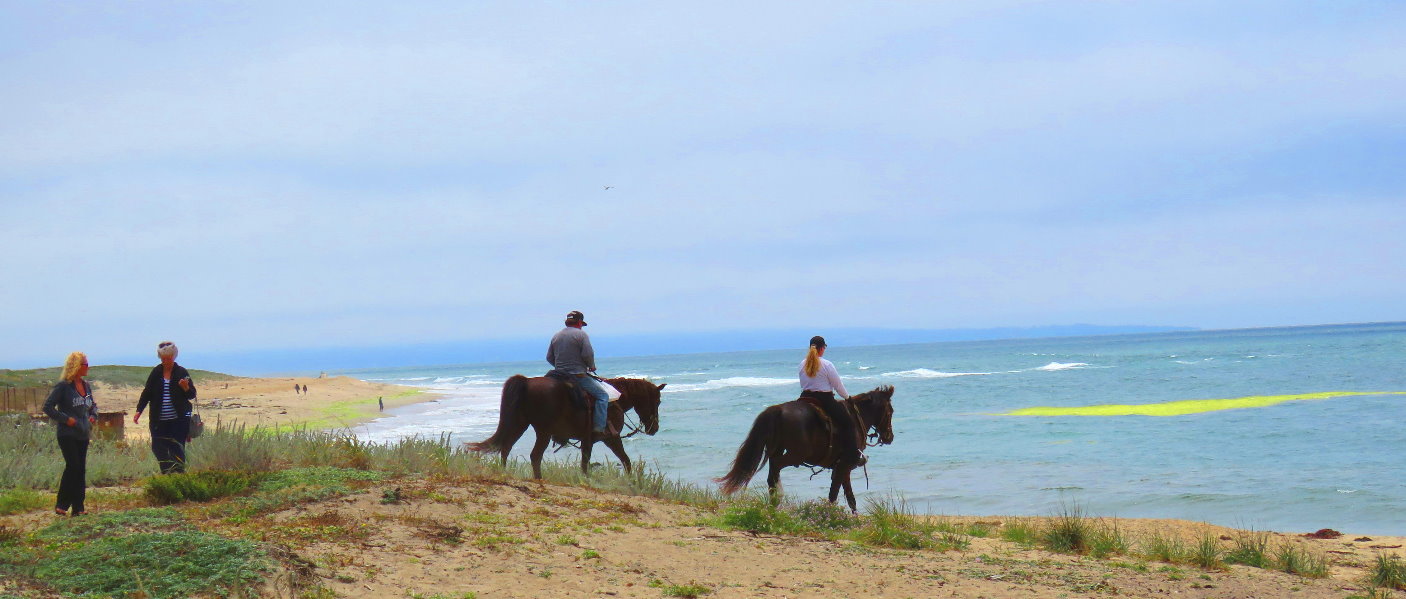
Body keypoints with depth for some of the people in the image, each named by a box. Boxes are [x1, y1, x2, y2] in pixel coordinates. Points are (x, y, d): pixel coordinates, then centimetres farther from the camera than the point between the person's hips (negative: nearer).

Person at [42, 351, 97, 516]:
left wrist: (93, 416, 8)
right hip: (68, 434, -7)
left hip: (83, 435, 7)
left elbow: (93, 405, 27)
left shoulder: (86, 386, 11)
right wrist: (65, 419, -15)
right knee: (73, 467, -13)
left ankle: (78, 507, 8)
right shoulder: (63, 386, -10)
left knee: (81, 469, 5)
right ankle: (61, 505, -4)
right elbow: (48, 407, -10)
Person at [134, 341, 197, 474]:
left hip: (178, 420, -3)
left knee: (177, 450, -6)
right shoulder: (156, 372, 7)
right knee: (159, 449, 4)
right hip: (159, 421, 3)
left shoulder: (182, 372, 0)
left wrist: (186, 388, -20)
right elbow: (147, 393, 13)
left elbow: (192, 395, 1)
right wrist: (139, 411, 5)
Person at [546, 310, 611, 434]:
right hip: (578, 375, -7)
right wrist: (592, 366, 2)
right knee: (603, 395, -1)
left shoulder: (556, 336, 11)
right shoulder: (581, 334, -7)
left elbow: (549, 358, 12)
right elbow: (588, 354, -17)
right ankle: (599, 427, -14)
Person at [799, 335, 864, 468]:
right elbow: (838, 386, -5)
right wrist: (847, 397, 11)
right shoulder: (827, 365, -11)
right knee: (847, 422, 3)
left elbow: (803, 385, 12)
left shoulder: (803, 364, 5)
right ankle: (853, 456, -3)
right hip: (825, 400, -6)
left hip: (805, 399, 6)